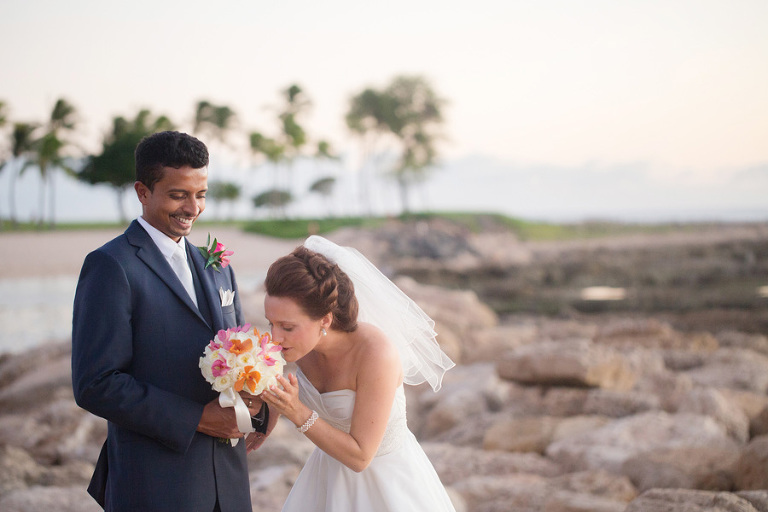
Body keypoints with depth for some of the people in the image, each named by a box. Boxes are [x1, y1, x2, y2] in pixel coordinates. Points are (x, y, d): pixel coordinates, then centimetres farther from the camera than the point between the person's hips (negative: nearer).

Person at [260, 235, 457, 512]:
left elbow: (359, 456, -28)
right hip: (331, 473, 6)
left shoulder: (377, 354, -34)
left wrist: (297, 413, -35)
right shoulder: (302, 335, -17)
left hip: (386, 479, -6)